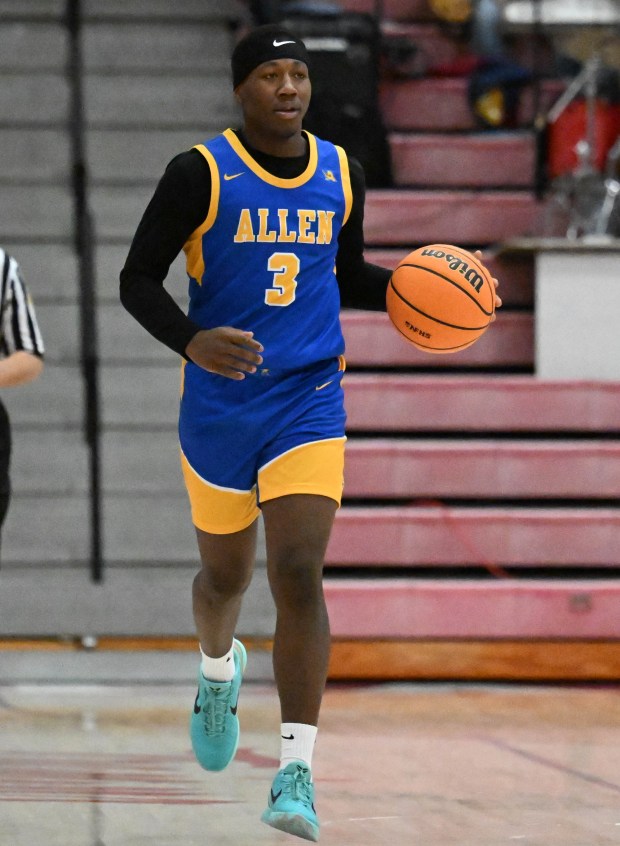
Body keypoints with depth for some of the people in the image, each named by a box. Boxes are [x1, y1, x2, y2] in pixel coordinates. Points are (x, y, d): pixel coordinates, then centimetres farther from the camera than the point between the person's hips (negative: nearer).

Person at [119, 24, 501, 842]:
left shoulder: (340, 174, 4)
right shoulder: (200, 174, -8)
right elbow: (138, 280, -6)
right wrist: (192, 342, -24)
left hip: (309, 405, 1)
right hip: (220, 406, -1)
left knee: (299, 576, -14)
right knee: (226, 573, 15)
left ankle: (297, 771, -16)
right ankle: (218, 671, 52)